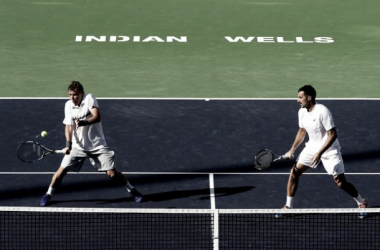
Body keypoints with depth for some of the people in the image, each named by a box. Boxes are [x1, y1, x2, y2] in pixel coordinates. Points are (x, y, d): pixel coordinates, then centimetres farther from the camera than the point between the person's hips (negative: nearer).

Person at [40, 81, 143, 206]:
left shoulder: (89, 98, -13)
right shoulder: (68, 105, -3)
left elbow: (97, 117, -26)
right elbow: (69, 126, -6)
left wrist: (83, 123, -45)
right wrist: (68, 144, -21)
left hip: (97, 145, -2)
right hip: (78, 146, 3)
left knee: (112, 173, -5)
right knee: (62, 170, -6)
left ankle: (133, 191, 16)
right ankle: (48, 195, 13)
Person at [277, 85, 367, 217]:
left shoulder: (322, 112, -26)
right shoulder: (302, 112, -2)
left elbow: (332, 135, -25)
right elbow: (302, 132, 15)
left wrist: (319, 153, -29)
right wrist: (292, 150, 9)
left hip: (329, 149, -7)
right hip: (312, 146, 7)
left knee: (340, 183, -6)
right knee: (294, 172, -3)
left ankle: (361, 202, 18)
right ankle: (288, 206, 9)